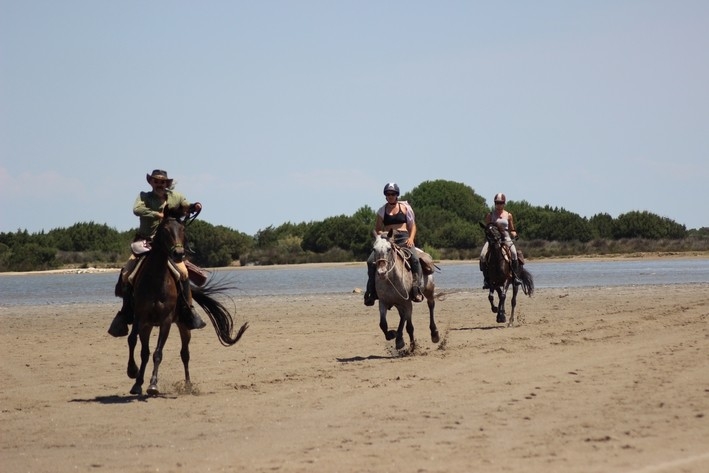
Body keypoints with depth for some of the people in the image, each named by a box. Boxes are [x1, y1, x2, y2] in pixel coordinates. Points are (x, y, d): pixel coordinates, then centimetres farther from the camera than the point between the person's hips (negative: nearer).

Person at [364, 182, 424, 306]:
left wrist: (411, 238, -7)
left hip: (403, 238, -2)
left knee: (414, 259, -30)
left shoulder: (405, 207, 10)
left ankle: (417, 289, -25)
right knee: (371, 261, -19)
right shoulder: (382, 211, 13)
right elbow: (377, 229, 16)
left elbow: (412, 226, 11)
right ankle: (371, 292, -11)